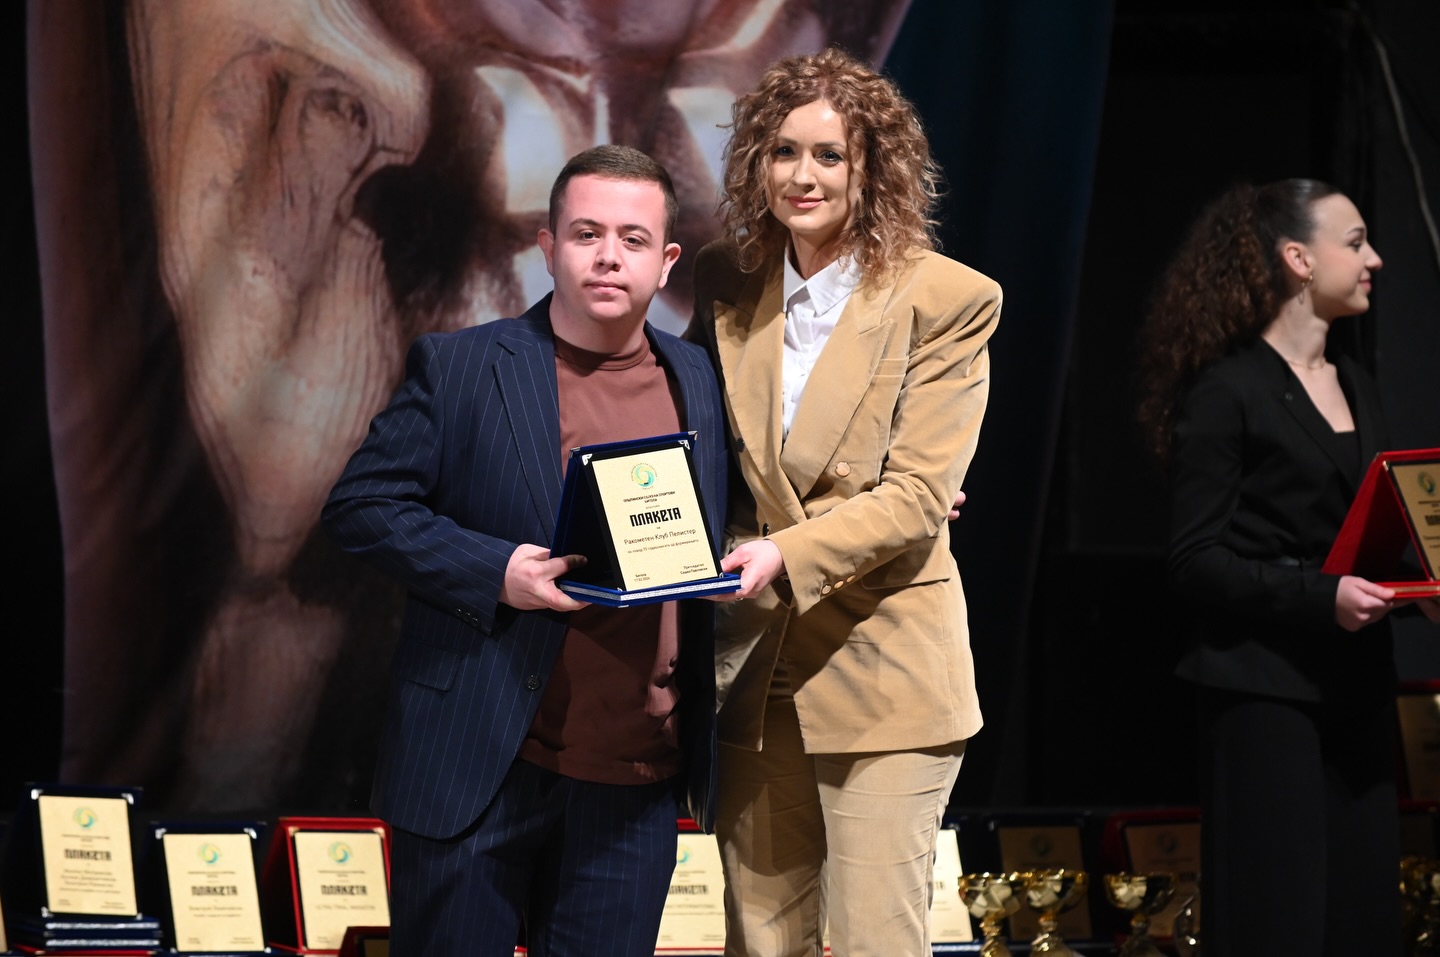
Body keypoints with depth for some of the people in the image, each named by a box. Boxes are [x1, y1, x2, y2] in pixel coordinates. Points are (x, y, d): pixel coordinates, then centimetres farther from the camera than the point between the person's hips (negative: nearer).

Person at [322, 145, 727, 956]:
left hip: (636, 781, 3)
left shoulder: (700, 382, 10)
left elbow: (711, 540, 22)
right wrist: (494, 571, -16)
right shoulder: (459, 367, -1)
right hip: (480, 767, -3)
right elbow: (362, 506, -4)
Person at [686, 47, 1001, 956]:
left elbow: (918, 495, -13)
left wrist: (786, 554, -27)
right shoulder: (728, 285, 7)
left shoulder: (947, 301, -7)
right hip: (754, 666, 5)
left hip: (883, 668, -4)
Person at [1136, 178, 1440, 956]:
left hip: (1356, 689, 7)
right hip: (1264, 692, -7)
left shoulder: (1356, 390, 16)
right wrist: (1321, 596, -22)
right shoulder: (1226, 391, -7)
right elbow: (1197, 562, -12)